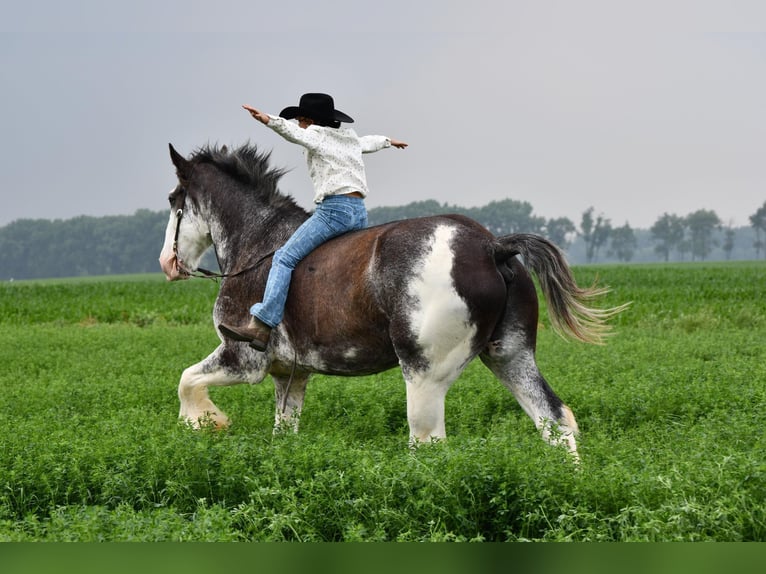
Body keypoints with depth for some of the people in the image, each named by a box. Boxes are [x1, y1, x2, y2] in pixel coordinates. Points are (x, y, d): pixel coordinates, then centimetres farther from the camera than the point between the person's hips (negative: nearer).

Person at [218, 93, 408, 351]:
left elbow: (293, 132, -22)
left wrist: (268, 120, -40)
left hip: (334, 209, -8)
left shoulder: (317, 134, 1)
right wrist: (388, 141, 68)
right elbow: (369, 142, 46)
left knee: (284, 258, -12)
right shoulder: (350, 138, 23)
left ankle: (260, 326, -25)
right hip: (360, 213, 9)